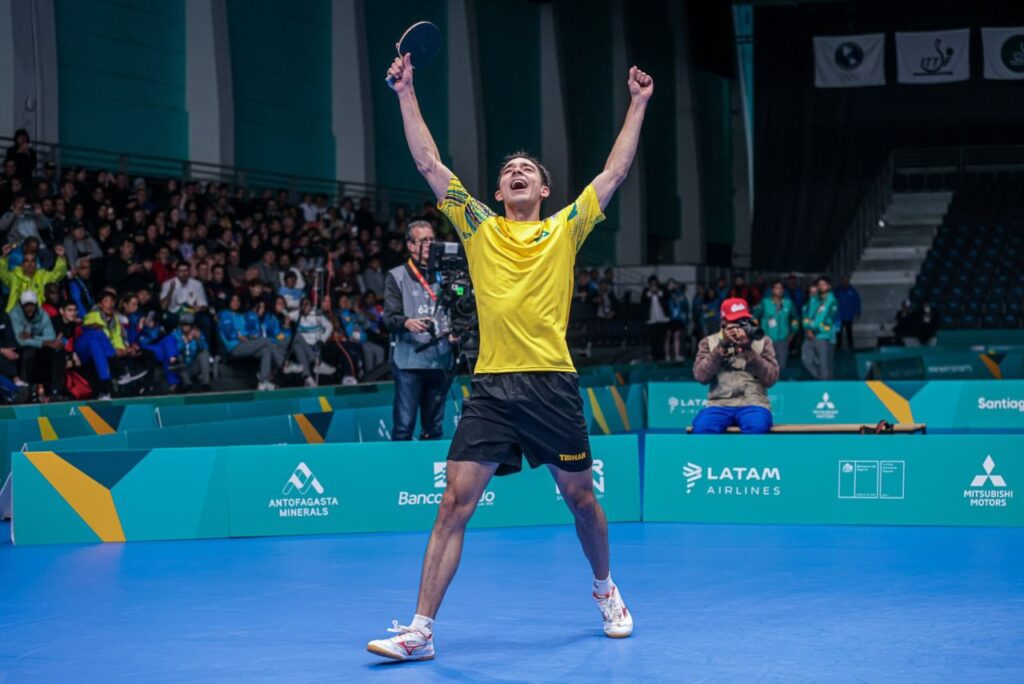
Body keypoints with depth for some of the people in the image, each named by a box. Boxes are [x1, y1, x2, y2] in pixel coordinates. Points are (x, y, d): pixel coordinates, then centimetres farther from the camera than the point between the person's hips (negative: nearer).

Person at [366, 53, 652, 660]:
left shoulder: (566, 228, 10)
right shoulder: (480, 227, 11)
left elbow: (616, 172, 10)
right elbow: (430, 164, 8)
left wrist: (638, 104, 11)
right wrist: (406, 93, 5)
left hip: (553, 384, 0)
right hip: (491, 387, 0)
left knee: (580, 497, 11)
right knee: (455, 503, -7)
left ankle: (606, 590, 37)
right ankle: (421, 629, -7)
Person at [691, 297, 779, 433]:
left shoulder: (762, 341, 13)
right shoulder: (709, 342, 15)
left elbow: (771, 378, 1)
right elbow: (701, 376, -1)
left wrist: (749, 350, -9)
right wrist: (722, 346, -8)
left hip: (753, 403, 0)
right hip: (720, 404, 1)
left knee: (756, 427, -37)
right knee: (702, 428, -34)